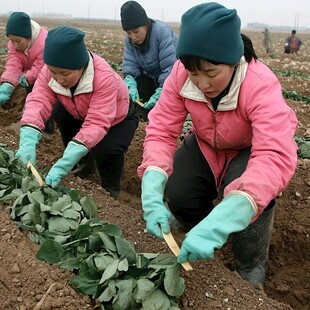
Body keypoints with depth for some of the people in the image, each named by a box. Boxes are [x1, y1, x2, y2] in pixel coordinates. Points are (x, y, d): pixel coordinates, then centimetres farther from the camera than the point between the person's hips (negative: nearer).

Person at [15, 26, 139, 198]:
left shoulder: (104, 78, -41)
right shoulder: (51, 70, -26)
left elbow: (96, 124, -46)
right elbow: (38, 100, -34)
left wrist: (64, 164, -54)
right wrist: (28, 140, -53)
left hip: (117, 117, -6)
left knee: (105, 150, -29)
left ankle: (111, 190, 3)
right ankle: (85, 163, 12)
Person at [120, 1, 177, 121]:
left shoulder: (163, 32, -28)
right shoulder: (130, 40, -6)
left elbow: (171, 67, -32)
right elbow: (129, 64, -12)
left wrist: (160, 93, -37)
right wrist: (130, 84, -33)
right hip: (150, 77, 6)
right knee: (127, 91, -17)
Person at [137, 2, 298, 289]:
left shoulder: (261, 86, -37)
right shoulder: (181, 74, -26)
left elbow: (277, 157, -50)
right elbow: (161, 130, -27)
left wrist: (217, 222, -62)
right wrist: (152, 196, -44)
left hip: (252, 149, -3)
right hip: (207, 145, 3)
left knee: (244, 194, -32)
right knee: (178, 195, -19)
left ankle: (251, 268, -3)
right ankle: (190, 216, 20)